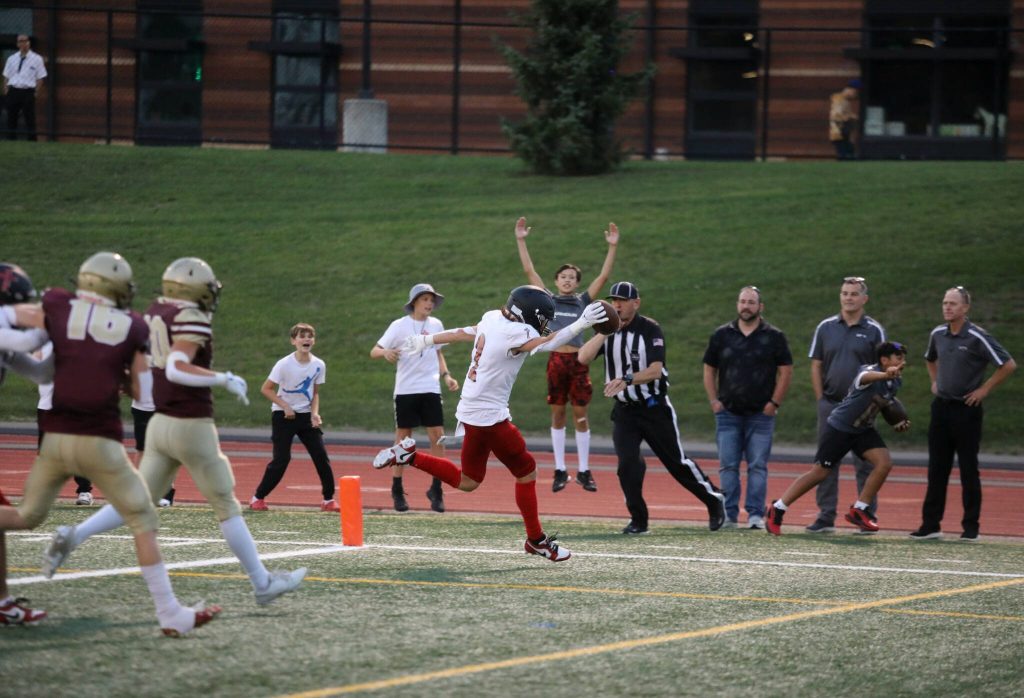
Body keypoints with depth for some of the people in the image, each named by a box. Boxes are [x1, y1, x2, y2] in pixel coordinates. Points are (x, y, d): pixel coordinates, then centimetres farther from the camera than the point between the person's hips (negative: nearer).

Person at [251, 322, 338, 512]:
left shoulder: (319, 365, -5)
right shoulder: (284, 364, -17)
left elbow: (315, 393, 7)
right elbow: (266, 389, -11)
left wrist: (314, 413, -9)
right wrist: (286, 407, -18)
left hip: (305, 415, 4)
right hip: (283, 416, -4)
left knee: (321, 456, -4)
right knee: (281, 459, -8)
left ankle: (328, 499, 7)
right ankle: (258, 498, 6)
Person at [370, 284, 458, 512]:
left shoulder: (436, 325, 8)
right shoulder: (400, 326, -4)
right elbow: (374, 351, -6)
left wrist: (446, 375, 8)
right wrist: (386, 352, -28)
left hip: (430, 390, 3)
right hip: (405, 390, -3)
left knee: (438, 437, -6)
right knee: (402, 439, 1)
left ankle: (436, 490, 2)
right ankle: (397, 491, 11)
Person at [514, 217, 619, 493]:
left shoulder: (582, 301, 8)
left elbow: (604, 276, 4)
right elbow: (529, 271, 5)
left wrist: (612, 247, -3)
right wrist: (521, 241, 1)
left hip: (578, 361, 0)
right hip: (556, 360, 0)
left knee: (580, 414, 2)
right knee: (557, 414, 6)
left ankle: (584, 471, 7)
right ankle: (560, 471, 11)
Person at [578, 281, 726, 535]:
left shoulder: (650, 330, -12)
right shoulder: (607, 331, 2)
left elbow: (656, 371, -23)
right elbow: (583, 358, -12)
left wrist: (626, 380, -38)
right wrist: (606, 331, -19)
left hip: (654, 408, -3)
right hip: (624, 411, 3)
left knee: (677, 462, 2)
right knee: (627, 464, -12)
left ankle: (714, 500, 21)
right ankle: (638, 520, -1)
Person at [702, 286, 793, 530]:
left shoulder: (774, 336, 4)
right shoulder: (721, 335, 9)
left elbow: (786, 371, 3)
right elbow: (709, 370, 13)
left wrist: (774, 402, -5)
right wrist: (714, 401, 3)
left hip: (761, 414, -2)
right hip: (728, 413, 2)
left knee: (758, 466, -3)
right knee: (728, 466, 0)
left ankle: (755, 514, 0)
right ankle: (728, 514, 3)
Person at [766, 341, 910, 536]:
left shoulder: (896, 382, 0)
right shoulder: (869, 370, -24)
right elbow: (865, 377, -51)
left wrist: (897, 424, 2)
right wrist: (885, 375, -73)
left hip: (864, 429, 7)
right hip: (839, 426, -7)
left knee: (885, 462, -14)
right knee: (819, 472, -4)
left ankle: (858, 510, -1)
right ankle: (777, 510, 9)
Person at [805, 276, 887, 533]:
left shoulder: (874, 331, 0)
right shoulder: (826, 328, 7)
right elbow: (816, 365, 9)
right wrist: (821, 399, 2)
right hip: (830, 404, 3)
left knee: (864, 463, 1)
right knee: (826, 462, 4)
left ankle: (868, 516, 7)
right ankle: (826, 516, 9)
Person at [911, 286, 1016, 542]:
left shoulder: (977, 337, -13)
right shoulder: (938, 334, 7)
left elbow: (1008, 365, -12)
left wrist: (984, 389, -10)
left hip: (967, 409, -6)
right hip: (941, 406, 6)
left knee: (968, 470, 0)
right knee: (936, 469, 6)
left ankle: (971, 527, 6)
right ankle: (930, 525, 9)